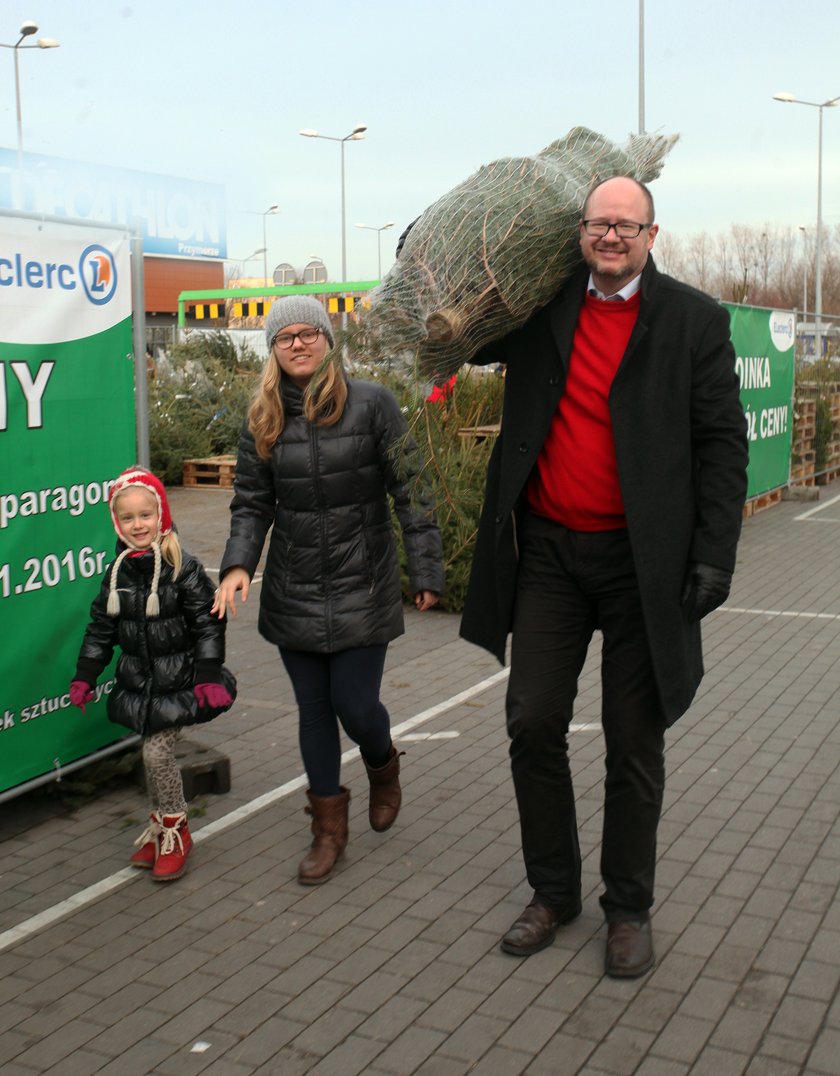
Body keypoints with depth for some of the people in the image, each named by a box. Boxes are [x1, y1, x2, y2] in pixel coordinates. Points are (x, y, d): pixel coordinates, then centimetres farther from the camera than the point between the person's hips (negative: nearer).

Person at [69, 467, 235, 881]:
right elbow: (100, 628, 11)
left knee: (157, 752, -9)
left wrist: (208, 677, -13)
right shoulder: (117, 572, 3)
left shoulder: (182, 568, -12)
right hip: (137, 683, 5)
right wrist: (84, 677, 10)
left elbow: (208, 625, -10)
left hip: (176, 680, -5)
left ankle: (174, 831, 9)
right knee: (153, 753, 9)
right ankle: (163, 825, 27)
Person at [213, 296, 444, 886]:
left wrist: (426, 569, -7)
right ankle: (329, 828, 25)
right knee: (314, 708, 10)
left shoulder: (371, 403, -6)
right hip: (294, 592, 3)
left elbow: (409, 491, -5)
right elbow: (251, 503, 6)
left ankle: (384, 768, 34)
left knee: (355, 705, -2)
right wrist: (238, 564, -10)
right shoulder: (263, 419, 4)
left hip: (362, 587, -3)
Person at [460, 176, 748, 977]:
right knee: (533, 723, 6)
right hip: (548, 551, 3)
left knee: (635, 744, 7)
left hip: (642, 563, -3)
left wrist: (714, 554, -10)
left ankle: (629, 908, 25)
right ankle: (552, 891, 26)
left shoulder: (694, 321, -1)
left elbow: (722, 445, -2)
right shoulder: (542, 307, 6)